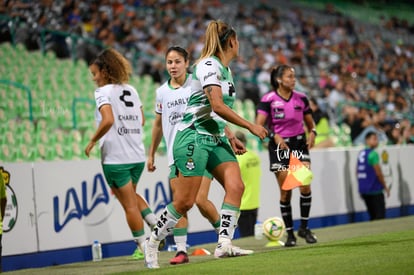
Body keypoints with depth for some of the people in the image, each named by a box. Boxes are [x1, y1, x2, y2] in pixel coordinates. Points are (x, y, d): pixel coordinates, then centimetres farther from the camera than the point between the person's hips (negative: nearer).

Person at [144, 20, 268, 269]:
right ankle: (153, 242, 11)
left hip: (216, 140, 9)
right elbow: (217, 106, -22)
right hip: (194, 137, -9)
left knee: (236, 186, -11)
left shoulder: (225, 70, 16)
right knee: (185, 201, -8)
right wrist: (251, 126, -18)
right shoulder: (208, 65, -13)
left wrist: (231, 139, 18)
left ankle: (224, 244, -14)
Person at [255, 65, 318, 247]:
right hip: (279, 146, -3)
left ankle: (304, 227, 3)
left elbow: (310, 122, 16)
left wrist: (312, 133, -5)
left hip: (299, 143, 3)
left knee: (305, 184, -13)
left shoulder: (301, 98, 6)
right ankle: (290, 233, 9)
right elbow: (259, 126, -13)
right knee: (285, 191, -2)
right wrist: (275, 136, -27)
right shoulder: (268, 99, -6)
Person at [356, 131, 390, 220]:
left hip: (363, 190, 8)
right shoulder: (373, 154, -14)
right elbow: (378, 173, -13)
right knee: (380, 217, -7)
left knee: (373, 216, 14)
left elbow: (357, 172, 16)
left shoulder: (361, 153, 10)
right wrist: (385, 186, -1)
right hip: (375, 190, -8)